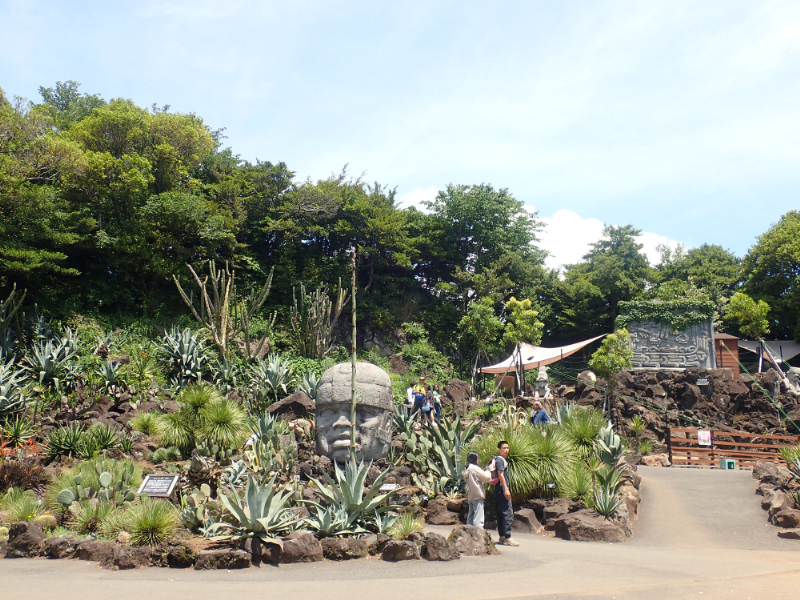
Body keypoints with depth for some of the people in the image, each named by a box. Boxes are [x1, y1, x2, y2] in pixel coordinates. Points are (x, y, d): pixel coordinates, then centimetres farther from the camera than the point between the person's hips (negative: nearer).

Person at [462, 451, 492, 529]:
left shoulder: (466, 470, 12)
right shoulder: (475, 468, -14)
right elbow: (487, 478, -12)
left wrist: (483, 471, 15)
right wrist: (487, 472, 8)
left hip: (470, 496, 9)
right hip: (478, 496, -9)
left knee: (470, 517, 14)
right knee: (478, 519, -11)